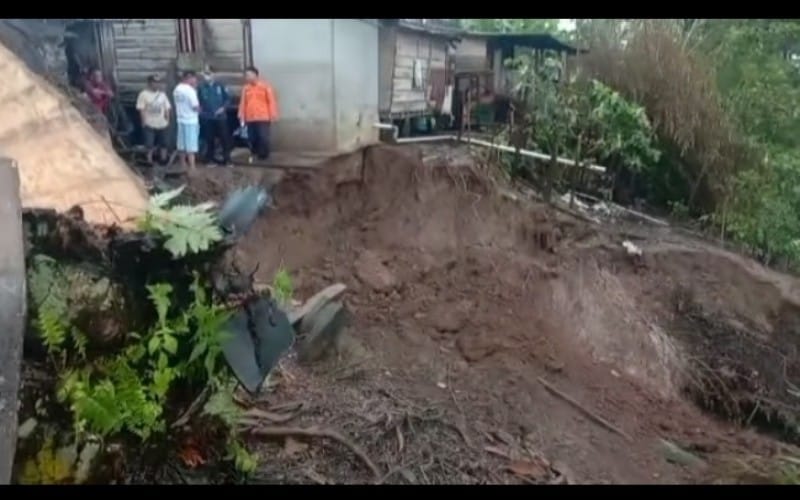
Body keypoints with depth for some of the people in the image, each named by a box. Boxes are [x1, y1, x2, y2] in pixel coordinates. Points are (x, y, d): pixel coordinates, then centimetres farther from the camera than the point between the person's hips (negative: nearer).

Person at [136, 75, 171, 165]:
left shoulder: (162, 94, 9)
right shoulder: (144, 94, -6)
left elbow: (167, 108, 11)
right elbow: (141, 109, -8)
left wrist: (167, 120, 5)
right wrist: (144, 121, -13)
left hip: (162, 124, 5)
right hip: (149, 124, -4)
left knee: (163, 144, 10)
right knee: (149, 145, -3)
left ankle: (163, 160, 20)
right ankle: (149, 161, 5)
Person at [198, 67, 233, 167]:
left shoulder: (220, 86, 0)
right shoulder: (201, 88, 2)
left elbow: (228, 98, 3)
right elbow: (198, 101, 9)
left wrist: (223, 108, -9)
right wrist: (200, 109, -7)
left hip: (220, 117, 0)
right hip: (207, 118, 1)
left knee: (225, 138, -1)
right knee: (209, 139, 5)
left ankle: (227, 160, 8)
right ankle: (210, 159, 16)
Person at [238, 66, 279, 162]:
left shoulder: (265, 86, 1)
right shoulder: (245, 88, 11)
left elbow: (271, 101, -2)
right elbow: (242, 103, 12)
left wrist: (273, 115, -8)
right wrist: (242, 116, 7)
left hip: (263, 118, -4)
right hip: (250, 119, 4)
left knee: (263, 138, -8)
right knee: (252, 139, 6)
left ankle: (264, 156, 4)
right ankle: (254, 156, 18)